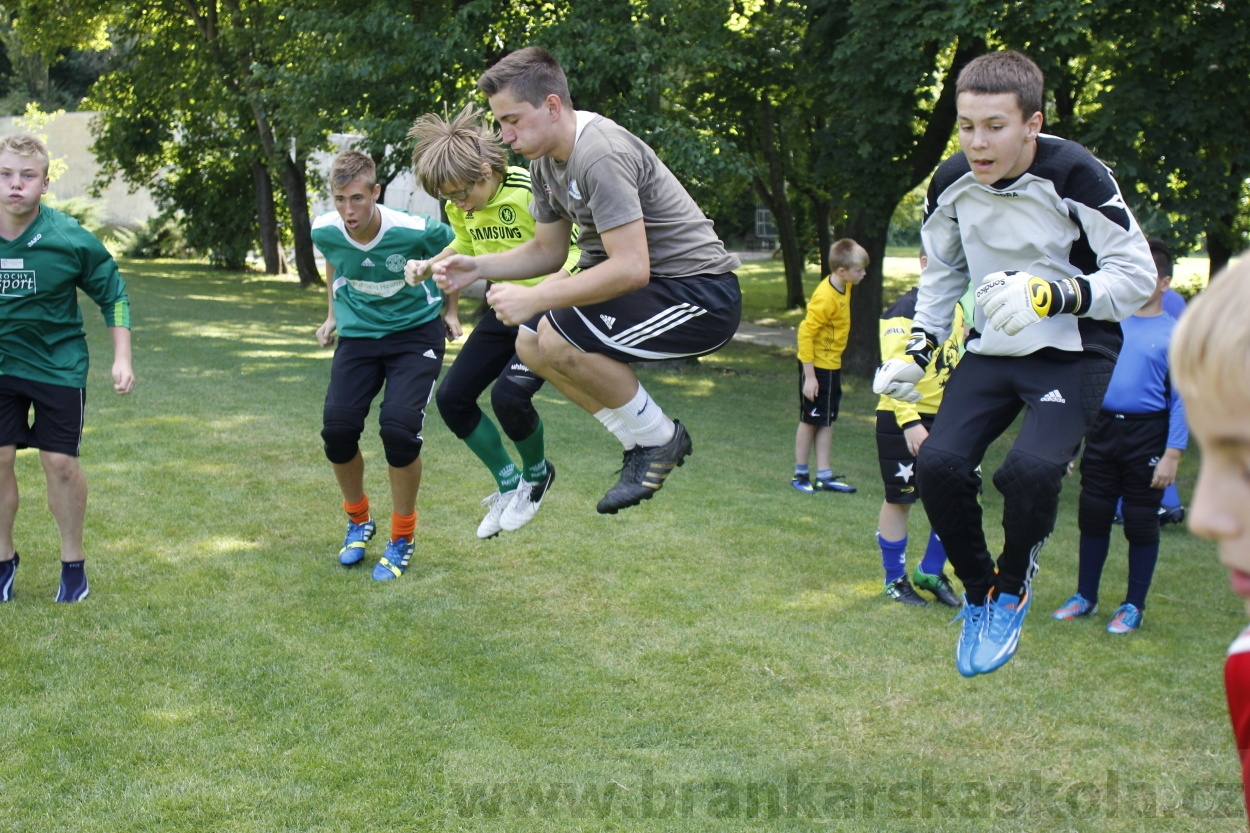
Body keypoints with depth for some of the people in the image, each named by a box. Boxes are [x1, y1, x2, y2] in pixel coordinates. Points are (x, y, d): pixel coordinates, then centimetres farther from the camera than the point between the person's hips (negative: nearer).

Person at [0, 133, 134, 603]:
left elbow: (113, 294, -2)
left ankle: (73, 564, 18)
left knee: (60, 462, 1)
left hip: (58, 365, -2)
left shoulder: (70, 239, -15)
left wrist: (122, 359, -7)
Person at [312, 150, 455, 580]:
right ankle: (358, 520, 17)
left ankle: (402, 537, 2)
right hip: (358, 334, 3)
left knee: (399, 427, -22)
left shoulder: (416, 231, -24)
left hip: (416, 332, -3)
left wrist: (450, 310, 8)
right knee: (337, 427, -14)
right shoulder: (325, 231, -13)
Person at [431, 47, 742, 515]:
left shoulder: (600, 156, -24)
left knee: (560, 340, -25)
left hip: (702, 297, -10)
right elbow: (549, 251, 16)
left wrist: (534, 299, -26)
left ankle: (658, 439, -3)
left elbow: (631, 268, -30)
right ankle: (645, 440, 12)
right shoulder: (545, 160, 6)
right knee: (531, 346, 7)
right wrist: (478, 267, 1)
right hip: (650, 287, 10)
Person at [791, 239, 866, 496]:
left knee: (827, 421, 11)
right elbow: (805, 333, -24)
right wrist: (809, 376, -23)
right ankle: (800, 475, 15)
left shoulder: (844, 287, 2)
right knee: (810, 421, 3)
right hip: (817, 367, -8)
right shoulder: (825, 298, -25)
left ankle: (825, 476, 17)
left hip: (832, 366, 8)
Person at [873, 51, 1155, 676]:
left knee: (1030, 469, -28)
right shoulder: (951, 183, -5)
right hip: (991, 350, 5)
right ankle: (978, 596, 10)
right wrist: (917, 353, 5)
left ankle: (1012, 591, 3)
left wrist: (1053, 294, -33)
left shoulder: (1075, 176, -21)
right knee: (938, 463, -15)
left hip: (1073, 352, -5)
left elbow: (1137, 274, -18)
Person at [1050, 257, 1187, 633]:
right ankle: (1085, 596, 23)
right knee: (1093, 515, 10)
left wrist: (1172, 455, -13)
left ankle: (1134, 605, 17)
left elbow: (1181, 400, -7)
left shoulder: (1174, 334, -6)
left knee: (1140, 521, 5)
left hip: (1146, 436, -4)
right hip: (1102, 429, 4)